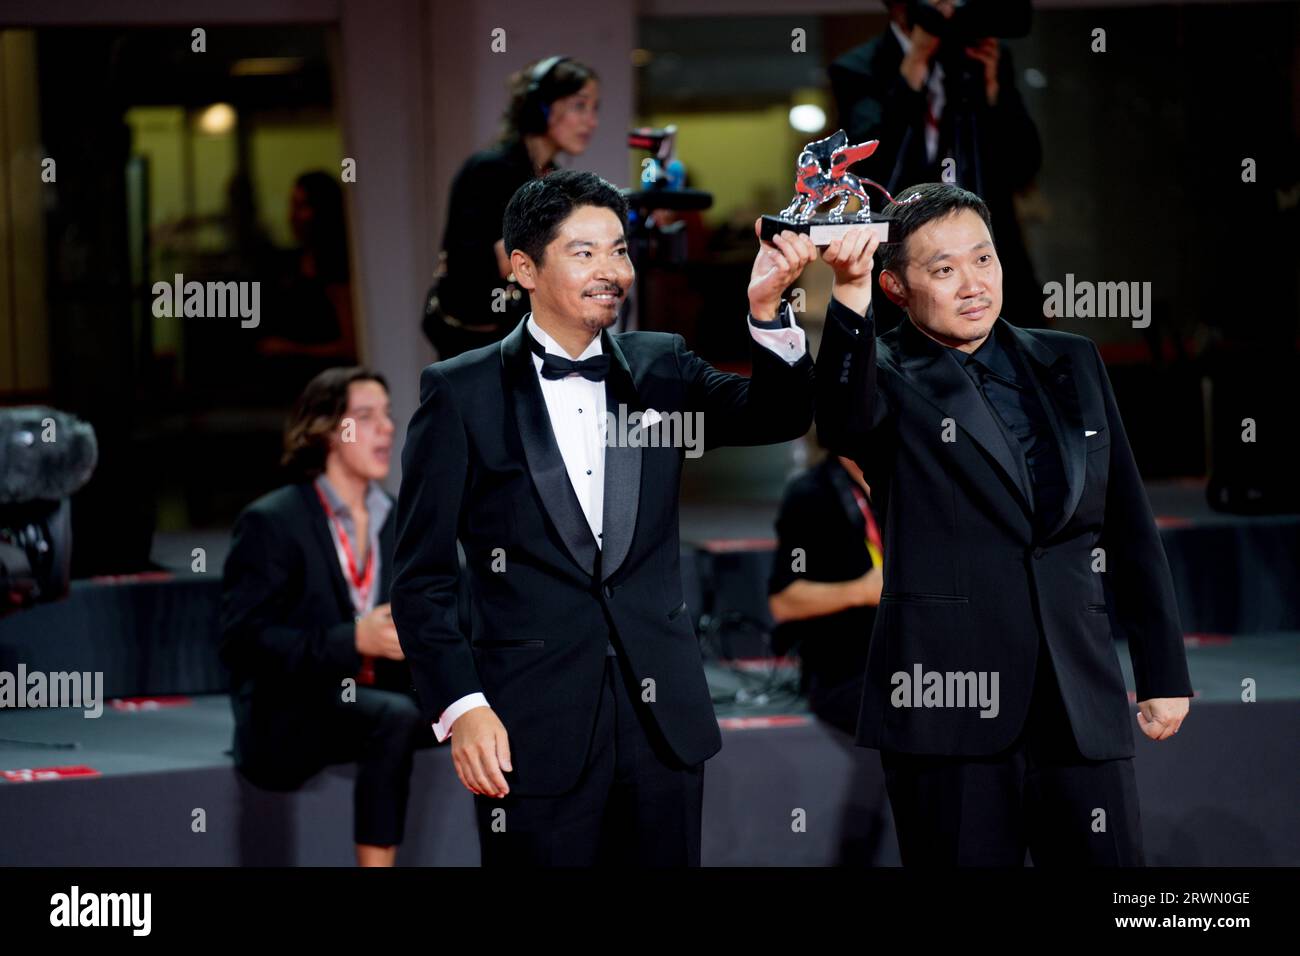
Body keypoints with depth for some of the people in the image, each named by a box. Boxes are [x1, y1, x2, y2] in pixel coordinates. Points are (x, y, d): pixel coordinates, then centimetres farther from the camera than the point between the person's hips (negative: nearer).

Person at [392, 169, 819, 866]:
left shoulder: (660, 368, 10)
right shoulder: (461, 392, -1)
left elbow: (779, 416, -4)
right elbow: (421, 577, -1)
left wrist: (767, 307, -21)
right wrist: (460, 706, -11)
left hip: (661, 720, 3)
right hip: (534, 730, -3)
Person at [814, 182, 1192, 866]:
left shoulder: (1071, 365, 15)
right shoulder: (890, 379, 2)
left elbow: (1129, 528, 17)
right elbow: (844, 426, -23)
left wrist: (1164, 673, 14)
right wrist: (850, 295, -38)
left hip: (1083, 701, 3)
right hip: (951, 706, -3)